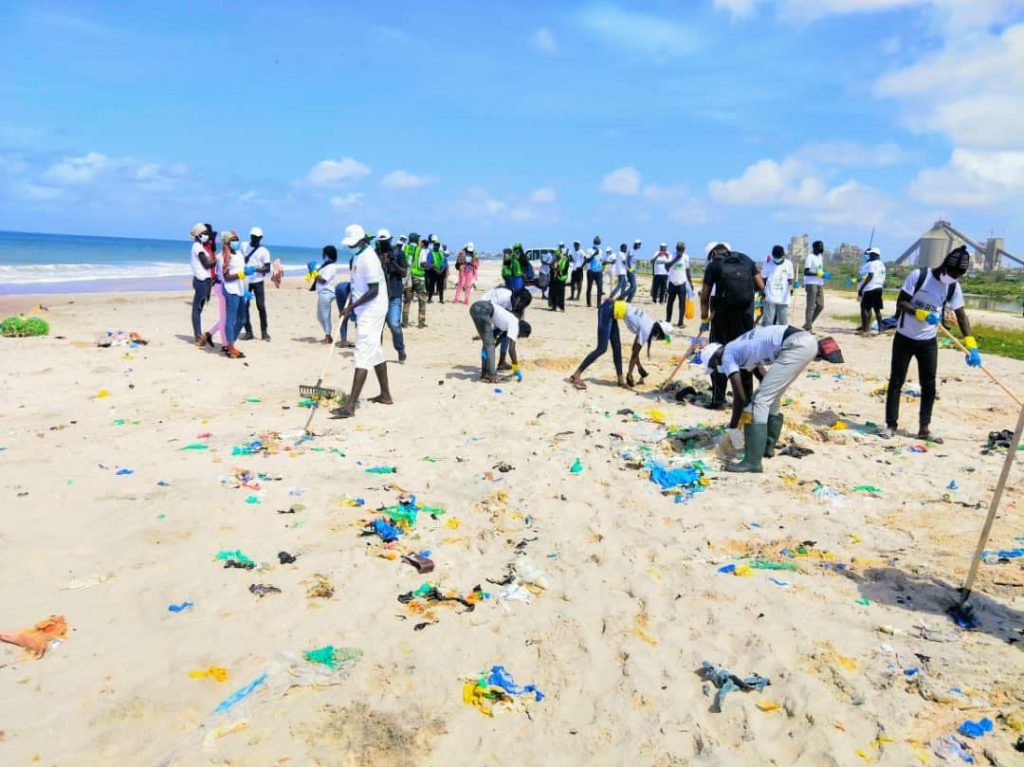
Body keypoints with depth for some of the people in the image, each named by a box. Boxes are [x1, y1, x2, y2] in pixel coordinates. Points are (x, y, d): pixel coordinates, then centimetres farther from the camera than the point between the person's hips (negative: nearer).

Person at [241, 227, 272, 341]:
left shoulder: (264, 251, -6)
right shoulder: (244, 246, 5)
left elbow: (267, 268, -10)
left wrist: (256, 269, -26)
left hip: (258, 281, -3)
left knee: (261, 306, -2)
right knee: (244, 306, 1)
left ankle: (264, 332, 8)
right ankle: (248, 332, 8)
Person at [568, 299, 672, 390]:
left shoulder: (650, 326, 14)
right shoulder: (646, 330, -10)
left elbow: (635, 348, 23)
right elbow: (635, 353, -4)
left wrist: (640, 368, 28)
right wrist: (629, 375, 5)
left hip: (611, 309, 9)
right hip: (608, 310, -9)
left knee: (617, 347, 9)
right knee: (602, 348, -10)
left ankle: (620, 380, 14)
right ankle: (575, 376, -10)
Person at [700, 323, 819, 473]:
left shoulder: (727, 356, 2)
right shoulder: (740, 348, 27)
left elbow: (740, 396, -1)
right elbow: (764, 378, 37)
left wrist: (733, 427, 10)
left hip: (795, 345, -10)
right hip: (806, 341, 10)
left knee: (761, 399, -5)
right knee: (771, 396, 23)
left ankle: (752, 462, -6)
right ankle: (768, 447, 35)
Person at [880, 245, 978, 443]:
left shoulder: (953, 287, -3)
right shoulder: (918, 276, -15)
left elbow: (961, 316, -3)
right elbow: (900, 303, -14)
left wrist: (971, 346, -12)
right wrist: (922, 314, -29)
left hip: (928, 342, 4)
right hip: (905, 338, -4)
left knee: (929, 385, 5)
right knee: (896, 382, 2)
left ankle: (924, 428, 15)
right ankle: (891, 425, 10)